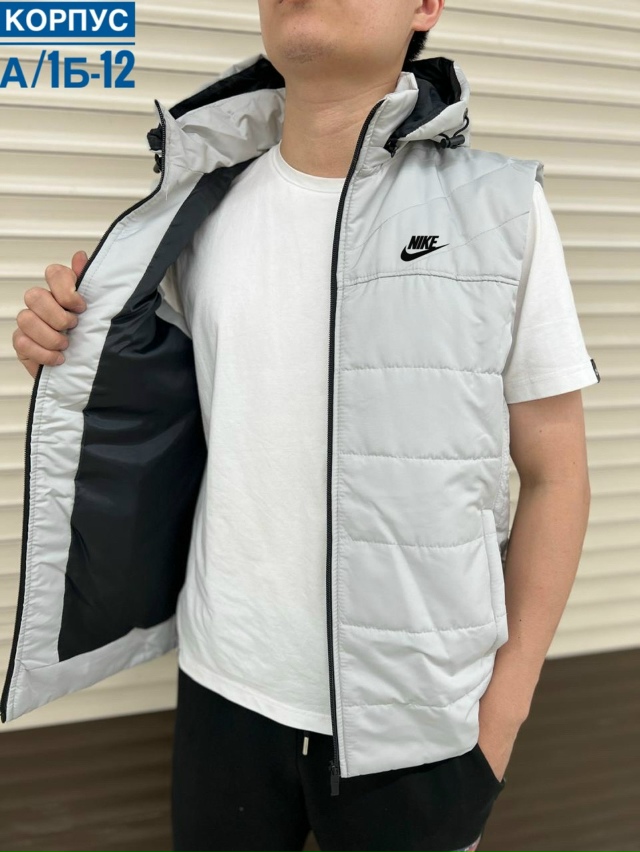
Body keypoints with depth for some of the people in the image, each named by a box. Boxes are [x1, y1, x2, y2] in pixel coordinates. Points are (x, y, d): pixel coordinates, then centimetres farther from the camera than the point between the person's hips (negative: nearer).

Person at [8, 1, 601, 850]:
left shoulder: (501, 207, -9)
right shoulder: (204, 213, 1)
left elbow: (555, 475, -3)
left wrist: (505, 704, -4)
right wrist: (70, 354, -6)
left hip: (416, 711, -2)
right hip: (225, 685, 3)